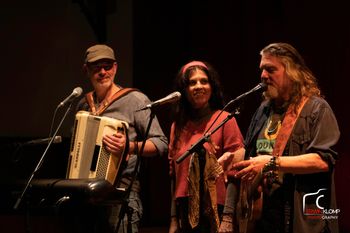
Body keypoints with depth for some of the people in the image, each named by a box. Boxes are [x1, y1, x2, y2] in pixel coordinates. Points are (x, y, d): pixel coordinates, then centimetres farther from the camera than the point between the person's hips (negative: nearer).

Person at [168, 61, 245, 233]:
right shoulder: (178, 126, 10)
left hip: (215, 211, -4)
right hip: (185, 211, 4)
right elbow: (174, 176, 13)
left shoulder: (224, 120, -4)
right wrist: (174, 219, 10)